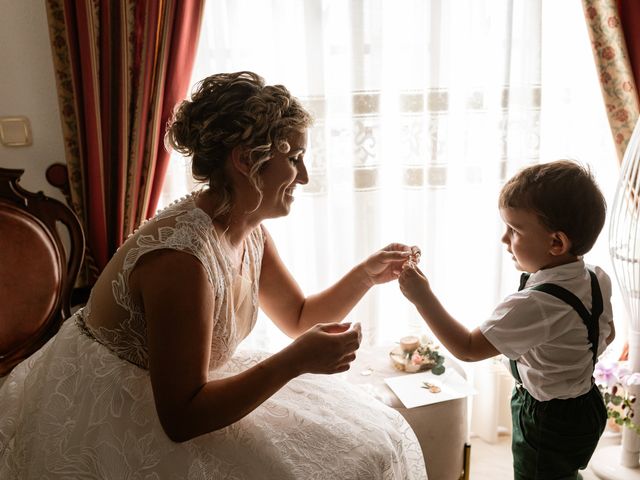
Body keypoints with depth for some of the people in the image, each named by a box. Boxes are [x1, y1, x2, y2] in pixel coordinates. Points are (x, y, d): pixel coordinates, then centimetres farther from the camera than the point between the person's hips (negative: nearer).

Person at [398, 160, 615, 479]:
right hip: (585, 405, 8)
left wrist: (422, 297, -32)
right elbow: (606, 335, 9)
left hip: (547, 422, -8)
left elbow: (467, 348, -31)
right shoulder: (598, 280, -8)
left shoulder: (535, 305, -35)